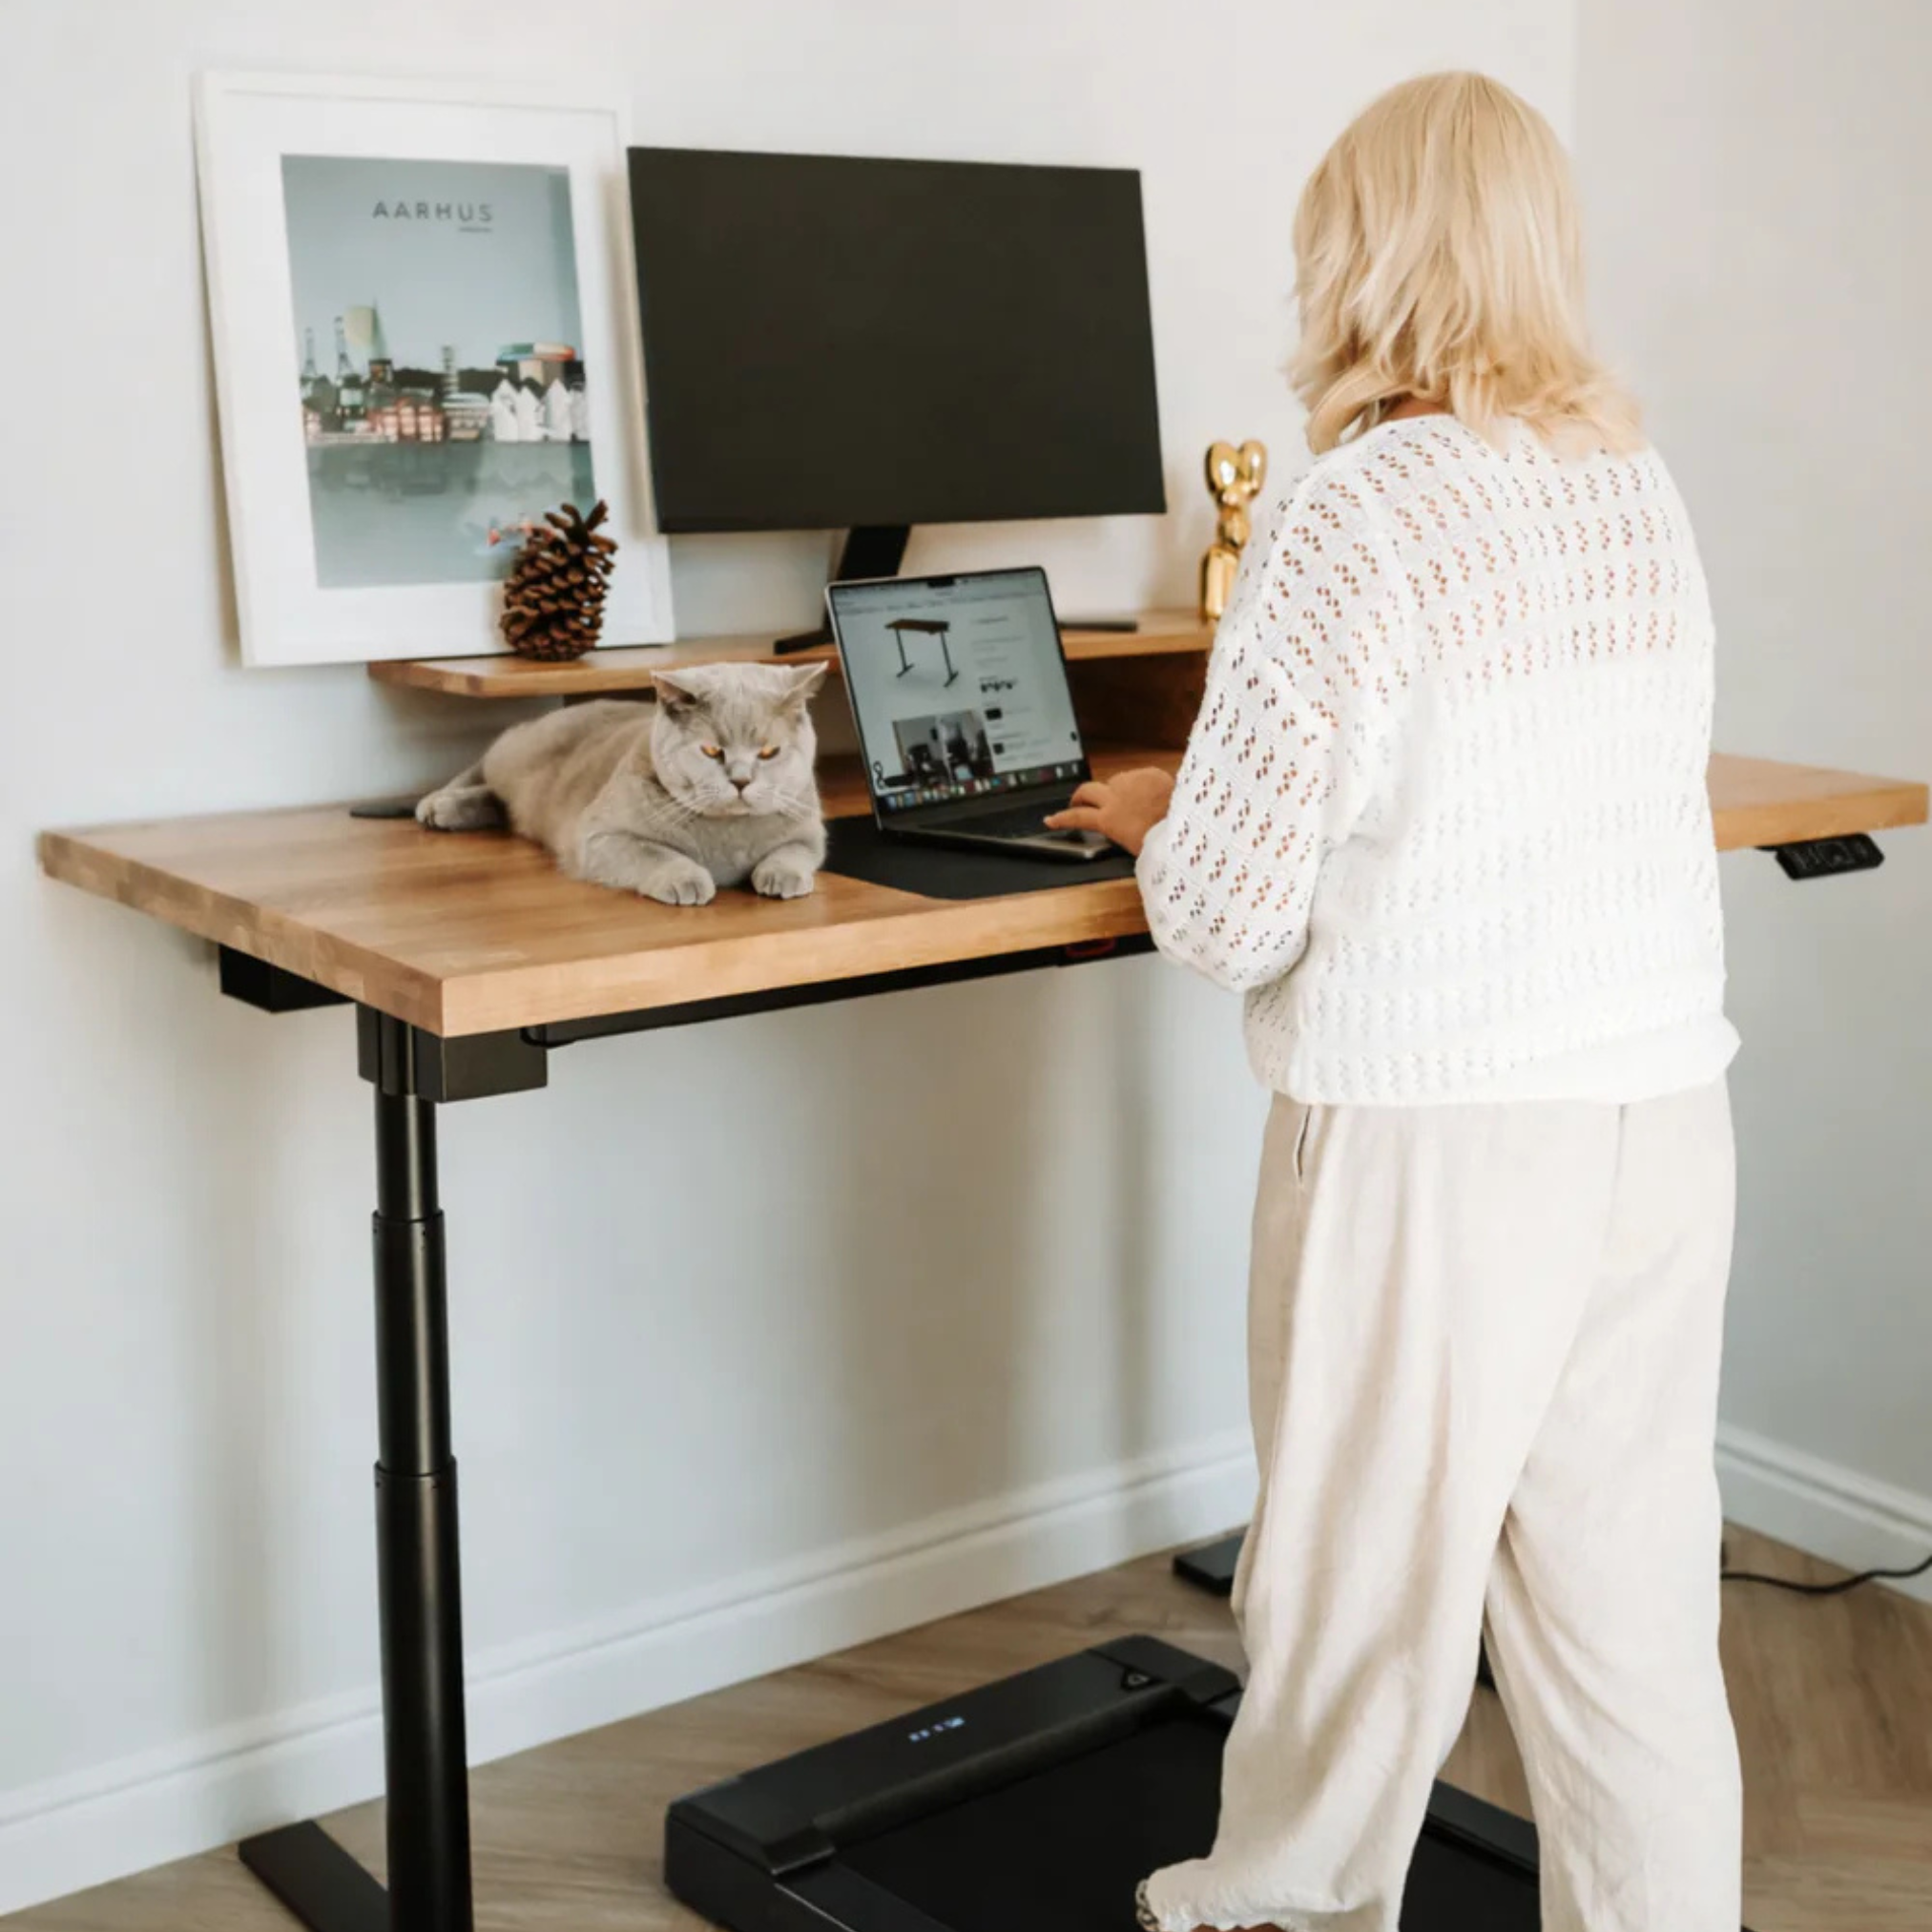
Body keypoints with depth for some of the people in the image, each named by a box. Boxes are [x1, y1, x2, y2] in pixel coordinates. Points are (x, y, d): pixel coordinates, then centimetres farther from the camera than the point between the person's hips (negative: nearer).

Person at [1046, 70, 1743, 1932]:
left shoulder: (1346, 524, -14)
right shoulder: (1643, 496, 7)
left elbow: (1227, 920, -14)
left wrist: (1161, 822, 8)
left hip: (1433, 1141, -6)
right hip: (1664, 1113, 6)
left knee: (1368, 1577, 12)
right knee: (1632, 1605, 14)